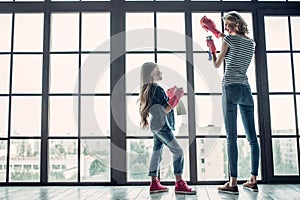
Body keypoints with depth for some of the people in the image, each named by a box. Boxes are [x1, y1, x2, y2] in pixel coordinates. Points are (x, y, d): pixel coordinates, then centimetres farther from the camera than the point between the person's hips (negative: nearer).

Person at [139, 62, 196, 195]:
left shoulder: (147, 90, 13)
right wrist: (177, 95, -10)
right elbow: (166, 109, -17)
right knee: (178, 151, -8)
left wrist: (170, 93, 18)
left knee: (157, 152, 10)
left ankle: (154, 183, 13)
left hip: (155, 126, 10)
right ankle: (179, 184, -9)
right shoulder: (157, 89, -16)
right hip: (162, 126, -10)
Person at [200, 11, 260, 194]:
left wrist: (212, 48, 22)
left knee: (232, 137, -10)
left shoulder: (229, 39, -1)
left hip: (231, 88, -6)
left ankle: (233, 183, -10)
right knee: (252, 136, 5)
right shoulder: (251, 42, 17)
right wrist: (217, 33, 38)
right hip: (246, 89, 7)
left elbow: (217, 64, 6)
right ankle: (253, 181, 10)